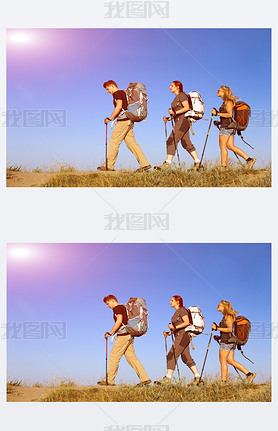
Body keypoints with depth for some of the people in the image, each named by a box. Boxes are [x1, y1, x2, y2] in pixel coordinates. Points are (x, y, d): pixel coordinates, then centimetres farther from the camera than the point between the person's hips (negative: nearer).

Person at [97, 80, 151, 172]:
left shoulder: (117, 93, -4)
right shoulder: (123, 92, 25)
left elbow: (119, 106, -17)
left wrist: (110, 118, -14)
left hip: (123, 120, -10)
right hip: (128, 121, 10)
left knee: (114, 142, -6)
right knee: (131, 143, 5)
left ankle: (109, 165, -4)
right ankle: (144, 164, -1)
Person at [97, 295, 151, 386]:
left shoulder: (117, 308, -5)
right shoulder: (123, 307, 24)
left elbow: (119, 321, -17)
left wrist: (110, 333, -14)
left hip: (123, 335, -10)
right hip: (128, 336, 10)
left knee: (114, 356, -5)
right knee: (131, 357, 5)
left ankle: (109, 380, -2)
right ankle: (144, 378, -1)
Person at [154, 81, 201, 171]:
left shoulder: (181, 95, -6)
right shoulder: (177, 97, 22)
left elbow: (187, 108, -18)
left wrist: (175, 112, -23)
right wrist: (168, 118, 14)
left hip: (182, 121, -10)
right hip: (180, 122, 10)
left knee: (171, 141, -14)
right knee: (186, 143, 8)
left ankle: (167, 163, -18)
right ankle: (197, 162, 9)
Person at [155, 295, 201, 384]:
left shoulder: (181, 310, -7)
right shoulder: (177, 312, 21)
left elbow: (187, 322, -18)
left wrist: (175, 327, -22)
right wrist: (169, 333, 12)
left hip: (183, 336, -10)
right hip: (180, 337, 10)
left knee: (172, 355, -14)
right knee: (186, 358, 8)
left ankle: (167, 378, -17)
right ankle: (197, 377, 8)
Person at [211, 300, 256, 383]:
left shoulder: (228, 317, -9)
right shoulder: (225, 317, 20)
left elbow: (230, 329, -20)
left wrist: (217, 328, -20)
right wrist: (219, 337, 15)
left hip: (226, 342, -9)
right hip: (230, 342, 9)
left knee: (222, 361, -5)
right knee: (230, 361, 6)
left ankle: (223, 381, -3)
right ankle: (249, 374, 3)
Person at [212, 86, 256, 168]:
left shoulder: (228, 102, -7)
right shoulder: (225, 102, 22)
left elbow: (229, 114, -18)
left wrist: (217, 113, -19)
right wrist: (218, 122, 16)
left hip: (226, 126, -9)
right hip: (230, 127, 9)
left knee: (222, 146, -7)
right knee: (230, 146, 4)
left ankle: (223, 166, -7)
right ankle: (249, 159, 1)